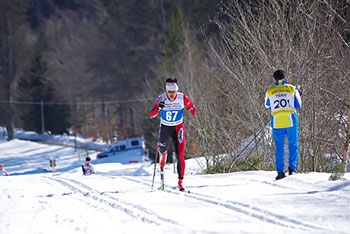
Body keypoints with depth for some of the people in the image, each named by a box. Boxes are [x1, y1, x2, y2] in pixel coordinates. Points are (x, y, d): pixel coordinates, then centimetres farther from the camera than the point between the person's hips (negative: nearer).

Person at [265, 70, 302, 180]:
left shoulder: (269, 91, 1)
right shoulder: (292, 89, -1)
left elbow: (267, 105, 17)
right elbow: (298, 105, 7)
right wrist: (298, 95, 25)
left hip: (277, 123, 1)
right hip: (291, 121, -1)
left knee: (279, 148, 7)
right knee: (293, 145, 14)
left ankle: (280, 172, 3)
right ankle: (292, 168, 4)